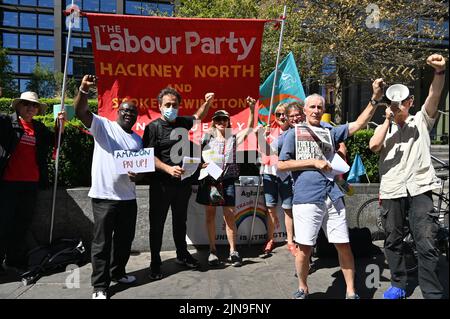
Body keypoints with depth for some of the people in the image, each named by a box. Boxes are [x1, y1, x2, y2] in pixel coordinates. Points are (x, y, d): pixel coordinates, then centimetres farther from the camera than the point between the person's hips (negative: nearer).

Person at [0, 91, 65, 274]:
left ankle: (16, 259, 27)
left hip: (31, 184, 5)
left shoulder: (40, 128, 12)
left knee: (22, 224, 14)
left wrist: (60, 124, 5)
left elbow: (55, 140, 20)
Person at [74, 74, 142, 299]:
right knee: (102, 242, 1)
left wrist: (138, 173, -5)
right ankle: (100, 285, 13)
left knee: (125, 239, 16)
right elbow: (80, 111, -17)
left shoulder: (138, 139, 15)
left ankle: (118, 272, 36)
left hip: (128, 196, 6)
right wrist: (84, 90, -35)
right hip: (104, 195, -6)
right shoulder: (103, 125, -1)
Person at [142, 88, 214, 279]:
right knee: (157, 224, 5)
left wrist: (208, 102, 10)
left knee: (180, 220, 18)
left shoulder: (182, 122, 6)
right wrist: (169, 169, -27)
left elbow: (198, 117, 26)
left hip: (183, 182, 5)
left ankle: (182, 255, 34)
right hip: (161, 184, -5)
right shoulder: (153, 127, -9)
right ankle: (155, 262, 20)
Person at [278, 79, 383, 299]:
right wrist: (314, 162, -10)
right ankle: (302, 288, 25)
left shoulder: (330, 132, 14)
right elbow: (281, 165, -4)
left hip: (333, 197, 4)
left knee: (343, 246, 6)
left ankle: (351, 291, 21)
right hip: (306, 199, -3)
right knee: (304, 248, 3)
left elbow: (359, 124, 7)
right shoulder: (294, 134, 3)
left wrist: (375, 98, -4)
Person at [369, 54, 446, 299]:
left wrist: (440, 71, -24)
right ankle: (398, 285, 26)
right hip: (391, 191, 3)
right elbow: (374, 146, -6)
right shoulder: (384, 128, 14)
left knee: (427, 245, -7)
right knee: (393, 241, 11)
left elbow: (434, 96, -7)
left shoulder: (421, 121, 11)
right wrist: (388, 120, -4)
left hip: (419, 189, -2)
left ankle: (433, 294, 3)